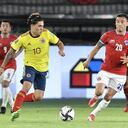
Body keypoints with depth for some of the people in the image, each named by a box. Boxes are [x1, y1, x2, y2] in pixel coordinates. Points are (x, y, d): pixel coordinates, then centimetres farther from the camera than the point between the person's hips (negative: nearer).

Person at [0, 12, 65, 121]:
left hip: (43, 68, 3)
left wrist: (61, 50, -21)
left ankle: (19, 99, 22)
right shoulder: (23, 38, -13)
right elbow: (11, 52, -3)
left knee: (38, 97, -1)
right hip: (30, 66, -3)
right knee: (27, 86, -30)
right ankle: (15, 110, -27)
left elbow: (59, 43, 2)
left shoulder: (46, 34, -10)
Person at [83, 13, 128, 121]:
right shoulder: (108, 35, -3)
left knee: (108, 97, 1)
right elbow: (97, 47, 9)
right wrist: (88, 60, 8)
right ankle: (95, 98, 19)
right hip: (106, 70, -1)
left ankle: (94, 113, 21)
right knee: (99, 91, -18)